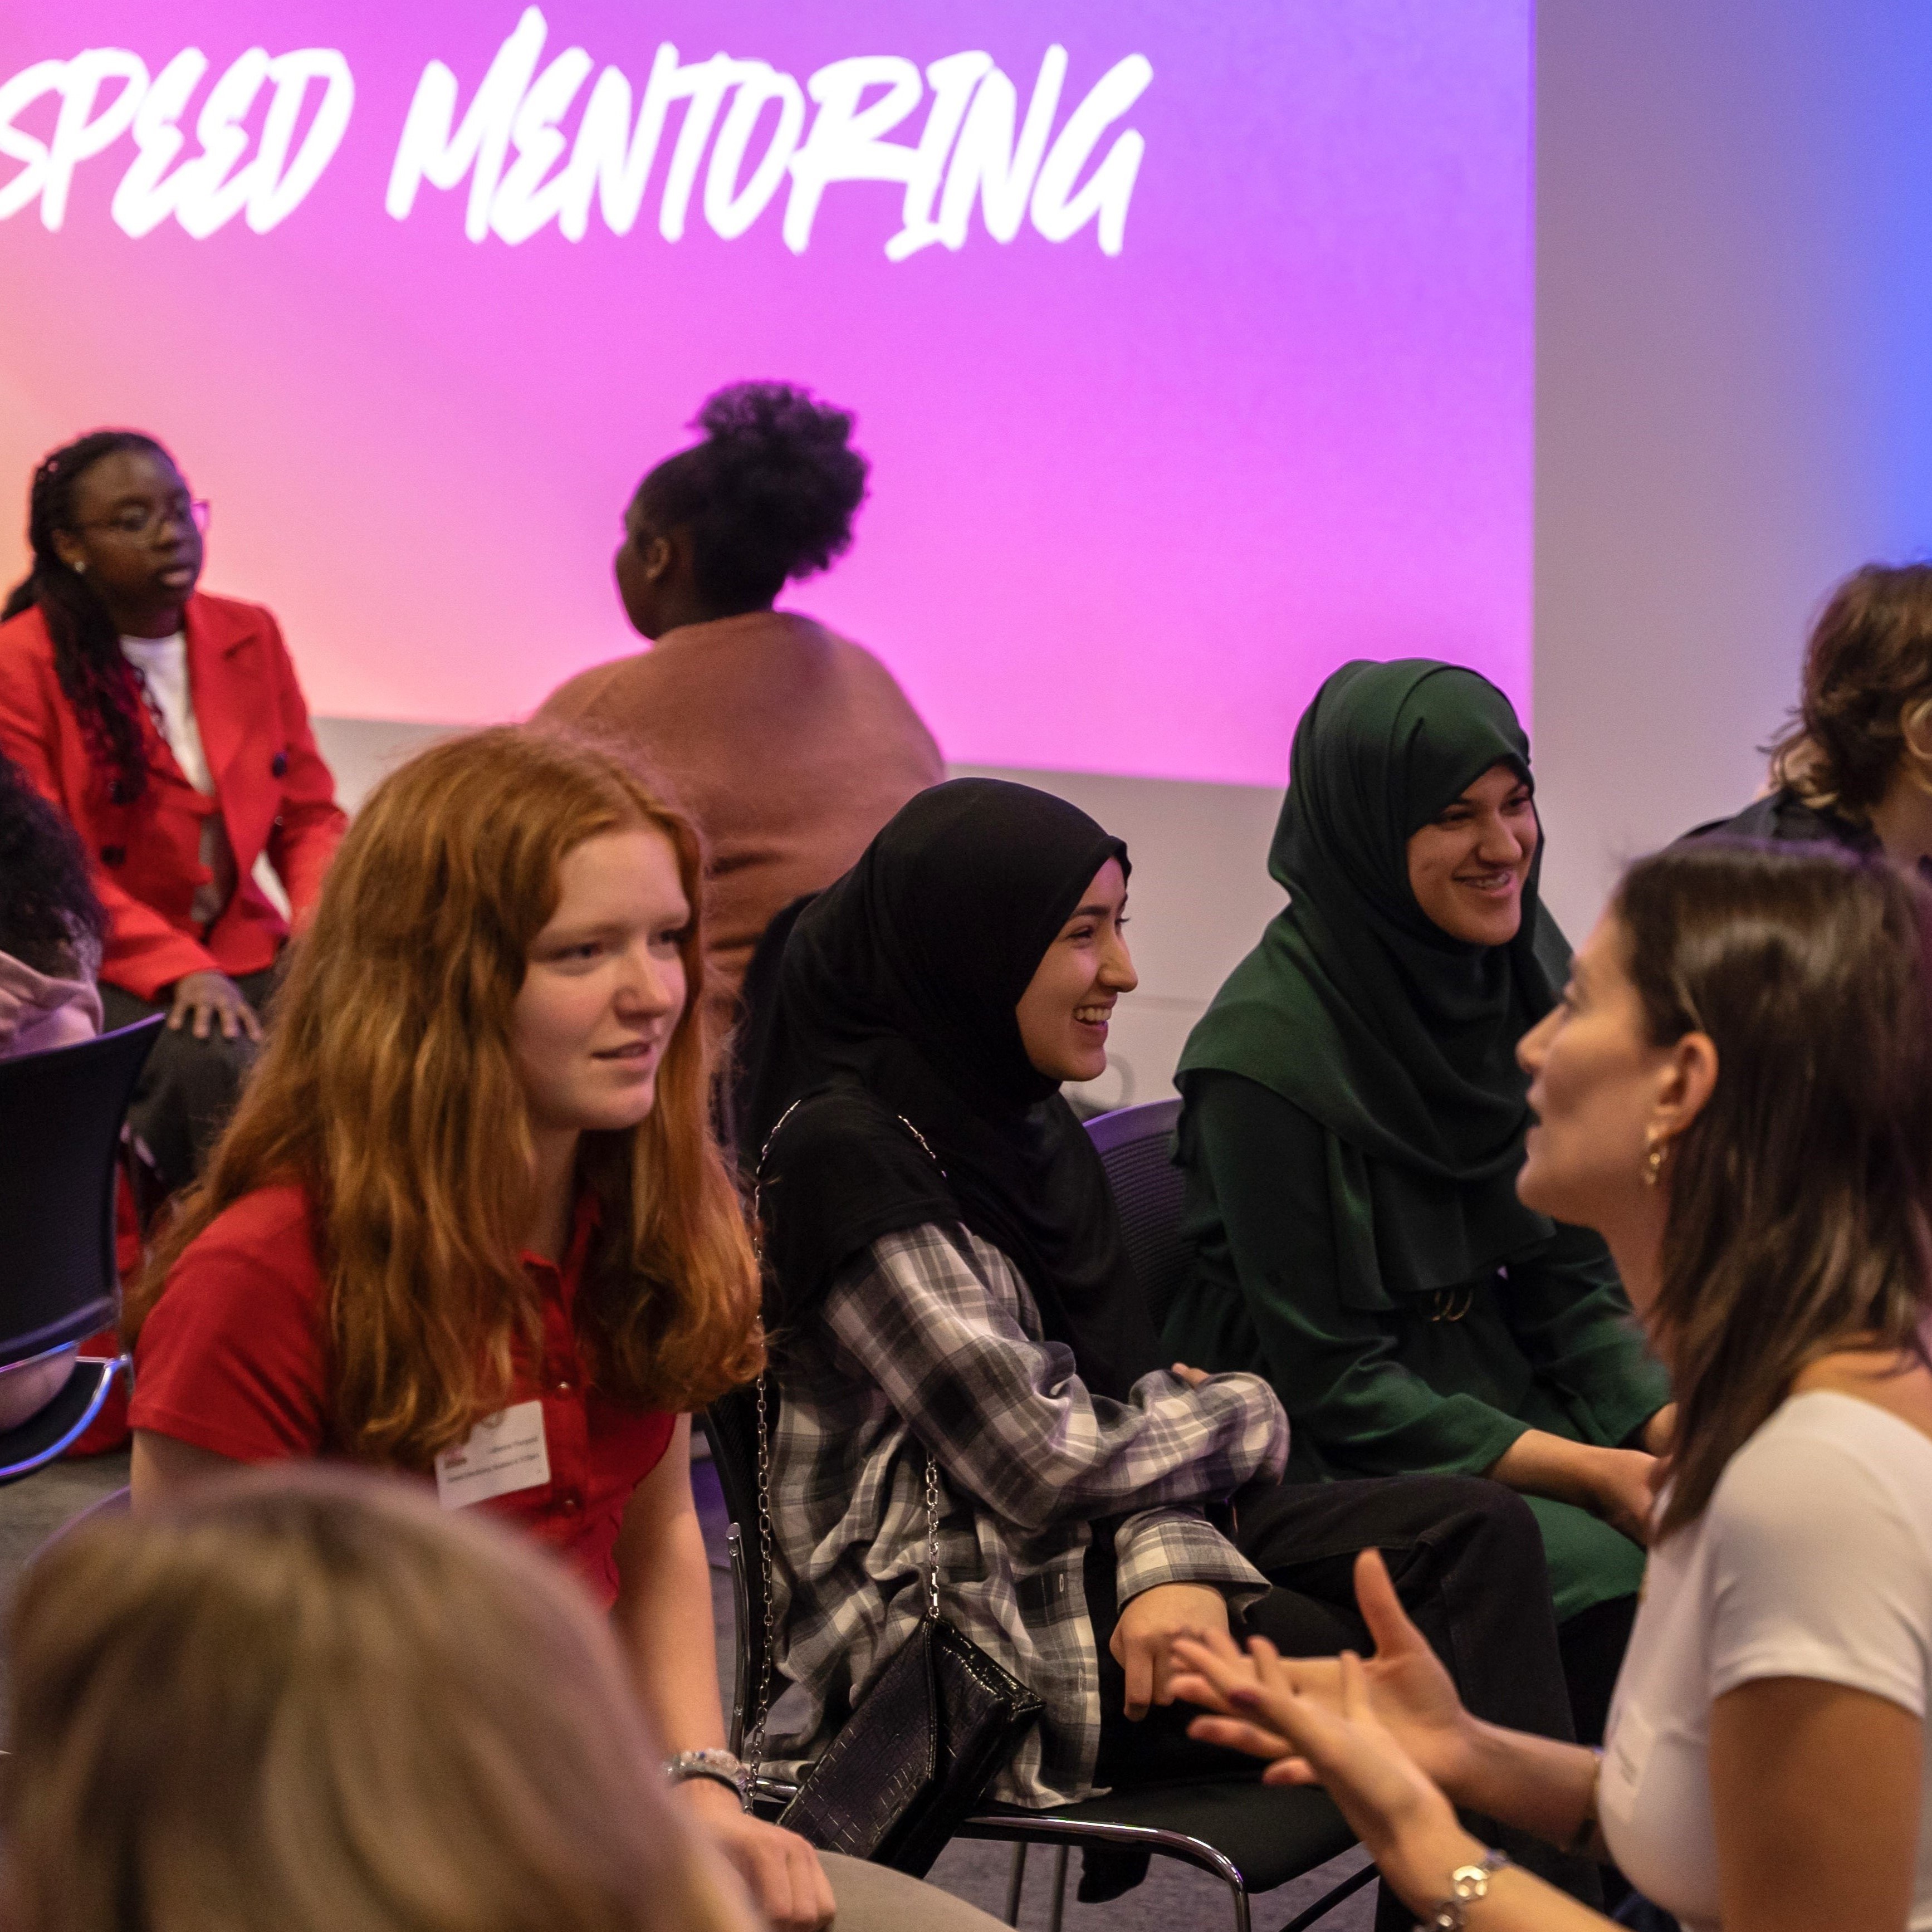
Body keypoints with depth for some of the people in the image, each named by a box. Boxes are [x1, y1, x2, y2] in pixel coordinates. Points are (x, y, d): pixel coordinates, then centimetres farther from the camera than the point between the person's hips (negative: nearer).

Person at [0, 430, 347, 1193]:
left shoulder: (250, 636, 11)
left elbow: (310, 813, 13)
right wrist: (177, 967, -20)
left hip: (242, 952, 5)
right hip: (102, 974, -5)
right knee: (224, 1071, -34)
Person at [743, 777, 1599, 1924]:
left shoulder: (1017, 1118, 11)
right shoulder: (844, 1155, -18)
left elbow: (1124, 1393, 6)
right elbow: (1046, 1466, -20)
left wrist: (1171, 1562, -16)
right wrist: (1249, 1413, -2)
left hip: (1079, 1552, 9)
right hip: (963, 1622, -8)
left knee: (1476, 1530, -8)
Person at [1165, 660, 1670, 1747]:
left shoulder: (1528, 978, 2)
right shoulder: (1268, 1050, -18)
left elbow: (1573, 1270, 9)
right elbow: (1330, 1379, -15)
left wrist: (1670, 1431, -9)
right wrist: (1592, 1475, -19)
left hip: (1496, 1393, 6)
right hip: (1319, 1454, -6)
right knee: (1617, 1583, -28)